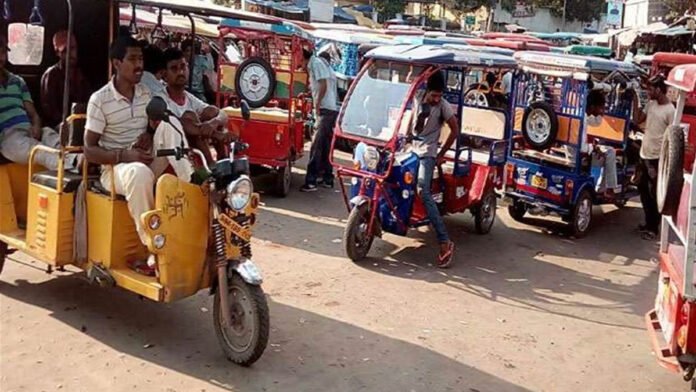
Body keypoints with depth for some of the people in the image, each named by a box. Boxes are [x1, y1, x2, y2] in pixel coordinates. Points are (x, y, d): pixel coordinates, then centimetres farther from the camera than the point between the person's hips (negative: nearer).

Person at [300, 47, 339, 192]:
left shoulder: (316, 63, -10)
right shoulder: (315, 63, 18)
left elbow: (323, 86, -18)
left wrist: (317, 105, -14)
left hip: (326, 110, -10)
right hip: (331, 109, 10)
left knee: (316, 146, -12)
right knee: (325, 145, 15)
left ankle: (311, 181, -15)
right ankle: (327, 178, 21)